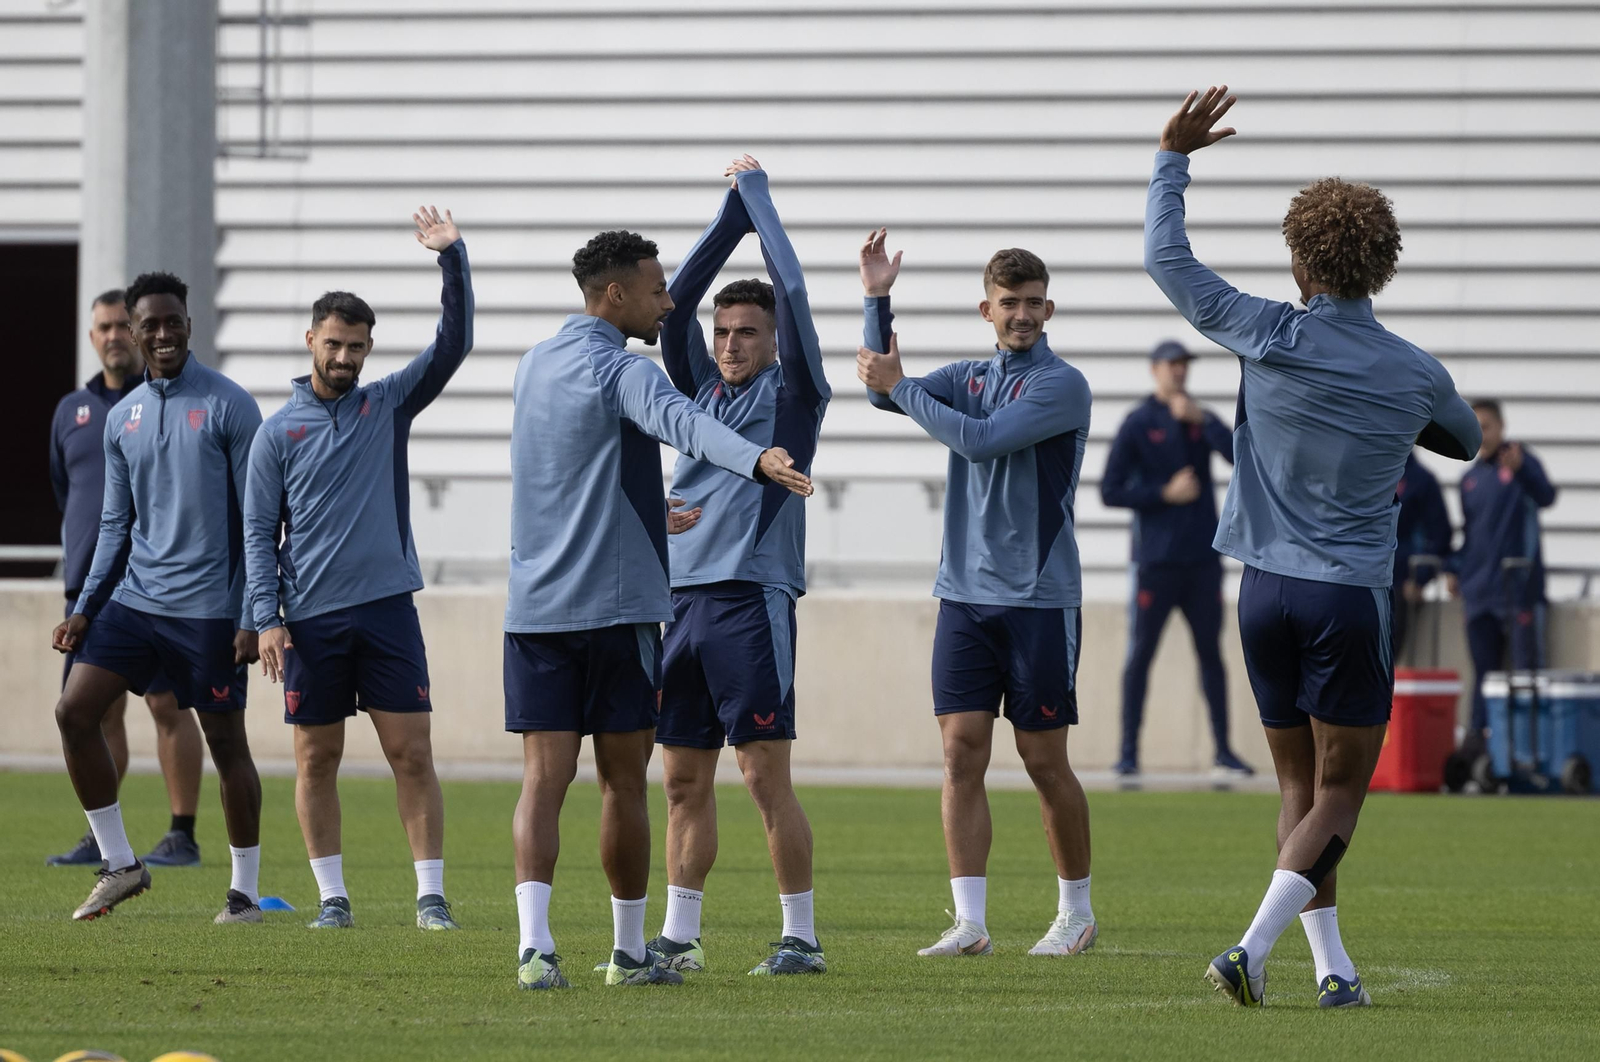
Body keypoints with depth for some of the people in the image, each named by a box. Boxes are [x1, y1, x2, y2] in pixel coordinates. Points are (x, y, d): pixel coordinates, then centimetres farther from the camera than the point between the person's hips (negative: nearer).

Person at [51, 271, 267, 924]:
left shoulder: (228, 406, -6)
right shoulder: (122, 418, 11)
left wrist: (253, 617, -11)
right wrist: (84, 611, 10)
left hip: (208, 607, -5)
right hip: (133, 597, 5)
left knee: (226, 741, 0)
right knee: (75, 712, -5)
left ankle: (246, 892, 11)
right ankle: (119, 865, 6)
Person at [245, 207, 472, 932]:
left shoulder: (389, 405, 9)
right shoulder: (279, 431, 6)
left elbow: (453, 344, 0)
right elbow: (259, 531, 4)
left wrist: (452, 260, -13)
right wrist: (266, 617, -6)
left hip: (387, 607, 0)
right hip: (310, 619, 0)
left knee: (412, 752, -4)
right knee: (316, 759, 3)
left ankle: (431, 894, -2)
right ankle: (332, 896, 10)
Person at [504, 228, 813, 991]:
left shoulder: (534, 367, 15)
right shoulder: (619, 371, -9)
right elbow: (682, 421, -32)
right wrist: (757, 460, -49)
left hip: (535, 607, 6)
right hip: (618, 606, -6)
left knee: (544, 777, -2)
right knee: (623, 783, 6)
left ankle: (534, 942, -19)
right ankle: (628, 952, 15)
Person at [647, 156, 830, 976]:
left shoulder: (790, 393, 3)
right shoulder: (703, 391, 18)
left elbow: (791, 289, -4)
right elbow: (675, 300, 16)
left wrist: (757, 192, 6)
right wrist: (732, 211, 15)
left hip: (751, 598, -6)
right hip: (681, 596, 6)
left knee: (765, 774, -8)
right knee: (684, 779, 8)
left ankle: (802, 938, -4)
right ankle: (679, 937, 13)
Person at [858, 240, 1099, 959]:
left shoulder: (1062, 385, -7)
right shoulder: (969, 379, 13)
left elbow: (981, 440, -17)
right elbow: (884, 390, 1)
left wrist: (899, 385, -9)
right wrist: (877, 301, -10)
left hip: (1040, 600, -5)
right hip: (965, 596, 5)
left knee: (1043, 759, 0)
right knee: (962, 752, -3)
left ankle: (1076, 913, 15)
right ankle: (969, 922, -4)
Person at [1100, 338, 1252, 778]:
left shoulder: (1200, 420, 10)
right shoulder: (1138, 424, 0)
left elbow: (1240, 457, -7)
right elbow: (1111, 491, -5)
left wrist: (1201, 419, -13)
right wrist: (1166, 494, -12)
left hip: (1202, 559, 4)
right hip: (1156, 560, -4)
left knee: (1211, 651, 7)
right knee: (1140, 653, -2)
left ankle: (1223, 750, 12)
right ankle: (1128, 753, 1)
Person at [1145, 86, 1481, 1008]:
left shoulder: (1268, 339, -6)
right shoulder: (1412, 374, -5)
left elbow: (1167, 259, 6)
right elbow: (1465, 441, 18)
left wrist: (1174, 158, 16)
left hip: (1266, 590, 3)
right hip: (1353, 596, -3)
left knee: (1300, 786, 13)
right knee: (1339, 793, 1)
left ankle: (1332, 966, 11)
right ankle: (1254, 948, -17)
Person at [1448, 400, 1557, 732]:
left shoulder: (1522, 461, -2)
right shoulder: (1470, 478, 16)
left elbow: (1545, 497, -22)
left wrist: (1520, 468, -40)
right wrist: (1455, 569, 10)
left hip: (1519, 586, -6)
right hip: (1479, 590, 6)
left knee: (1526, 663, -7)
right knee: (1483, 665, 7)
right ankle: (1479, 732, 9)